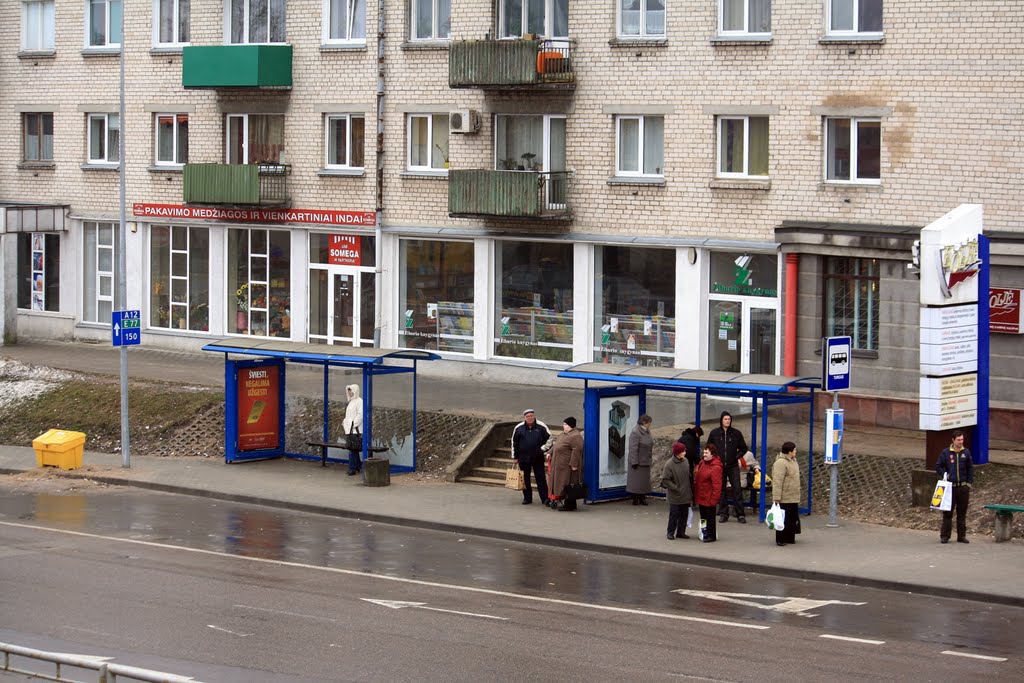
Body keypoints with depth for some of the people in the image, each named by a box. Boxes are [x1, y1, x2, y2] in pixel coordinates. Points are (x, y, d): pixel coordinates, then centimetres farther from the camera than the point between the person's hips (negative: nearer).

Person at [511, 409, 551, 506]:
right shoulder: (519, 428, 0)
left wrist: (543, 448, -6)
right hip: (523, 458, 2)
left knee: (541, 478, -3)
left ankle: (545, 498, -1)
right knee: (525, 479, 7)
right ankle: (527, 498, 17)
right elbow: (514, 443, 9)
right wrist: (515, 456, 8)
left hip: (538, 457, -2)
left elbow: (549, 438, 7)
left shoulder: (541, 426, -3)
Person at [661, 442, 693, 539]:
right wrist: (676, 488, -15)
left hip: (686, 495, 6)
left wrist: (690, 490, 12)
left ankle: (681, 532, 23)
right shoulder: (669, 464, -17)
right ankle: (671, 533, 15)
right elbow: (665, 480, -13)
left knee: (684, 514, 11)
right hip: (675, 496, -6)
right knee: (674, 514, 1)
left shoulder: (686, 461, 1)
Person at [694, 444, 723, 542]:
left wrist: (714, 498, -22)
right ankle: (704, 533, 28)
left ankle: (711, 535, 12)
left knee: (710, 517, 2)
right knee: (703, 516, 17)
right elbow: (697, 478, 20)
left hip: (709, 497, -9)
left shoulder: (715, 467, -21)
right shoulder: (702, 463, 7)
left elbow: (717, 485, -22)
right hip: (701, 496, 9)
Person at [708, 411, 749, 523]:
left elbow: (744, 448, 11)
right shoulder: (714, 433, 3)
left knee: (737, 489, -6)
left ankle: (740, 515, -4)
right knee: (721, 490, 4)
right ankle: (723, 513, 12)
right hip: (719, 466, 1)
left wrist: (737, 456, -1)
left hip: (733, 466, -1)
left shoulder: (736, 433, 1)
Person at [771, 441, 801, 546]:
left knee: (793, 519, 12)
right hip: (784, 499, -9)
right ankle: (780, 540, 2)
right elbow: (777, 482, -21)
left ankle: (790, 538, 21)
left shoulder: (792, 461, 16)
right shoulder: (780, 463, -17)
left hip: (794, 499, 9)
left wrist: (797, 495, 26)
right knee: (783, 519, -4)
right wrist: (776, 498, -24)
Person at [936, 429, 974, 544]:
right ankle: (944, 536, 4)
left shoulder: (966, 452, 4)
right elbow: (938, 466, 6)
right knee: (947, 513, -1)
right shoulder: (946, 452, -1)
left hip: (963, 487, 2)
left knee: (962, 513, 7)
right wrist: (944, 475, -7)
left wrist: (969, 483, 3)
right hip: (950, 487, -2)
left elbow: (970, 469, 10)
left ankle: (961, 536, 14)